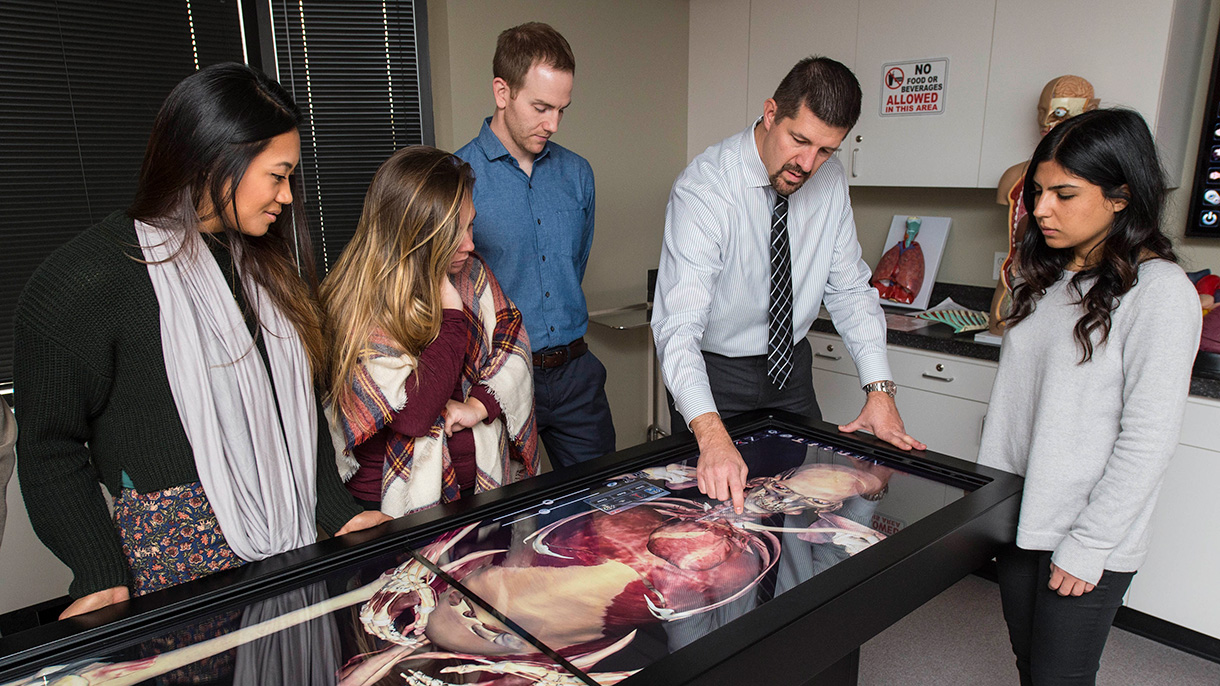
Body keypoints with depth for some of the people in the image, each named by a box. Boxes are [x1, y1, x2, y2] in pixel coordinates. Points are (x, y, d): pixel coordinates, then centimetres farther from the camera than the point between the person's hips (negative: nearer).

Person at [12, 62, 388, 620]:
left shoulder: (260, 263, 11)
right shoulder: (79, 282, -12)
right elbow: (50, 447, -7)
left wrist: (340, 511, 7)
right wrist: (103, 580, -13)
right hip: (178, 553, -5)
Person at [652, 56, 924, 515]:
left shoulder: (830, 179, -8)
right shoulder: (702, 188, -27)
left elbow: (849, 289, -1)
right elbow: (678, 326, -36)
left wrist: (879, 389, -13)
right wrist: (712, 435, -49)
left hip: (791, 367, 5)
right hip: (713, 373, -5)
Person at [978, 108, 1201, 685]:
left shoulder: (1160, 292, -15)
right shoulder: (1047, 278, 7)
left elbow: (1147, 440, -17)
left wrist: (1088, 546, -15)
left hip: (1088, 536, -6)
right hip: (1015, 515, 6)